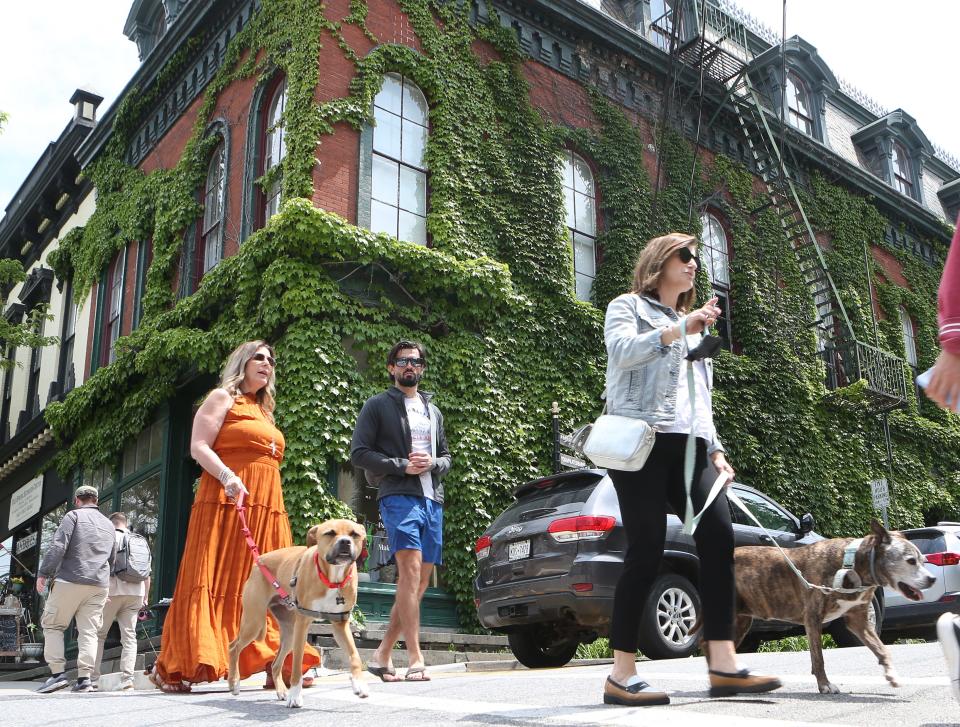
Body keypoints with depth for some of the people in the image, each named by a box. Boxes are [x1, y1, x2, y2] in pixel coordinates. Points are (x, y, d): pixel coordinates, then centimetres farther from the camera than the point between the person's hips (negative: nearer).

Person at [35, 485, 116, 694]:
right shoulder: (108, 524, 21)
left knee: (52, 625, 7)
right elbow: (112, 559, 24)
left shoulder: (73, 516, 2)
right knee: (89, 631, 4)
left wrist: (43, 573, -7)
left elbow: (58, 547, -10)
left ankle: (57, 673, -2)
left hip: (70, 581, -5)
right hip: (99, 585, 5)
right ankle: (84, 677, -4)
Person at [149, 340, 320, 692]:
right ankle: (176, 667, -5)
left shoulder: (264, 411, 26)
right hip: (228, 501, -7)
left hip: (267, 507, 7)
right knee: (213, 581, -9)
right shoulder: (222, 397, 4)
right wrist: (226, 476, -24)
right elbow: (198, 446, -7)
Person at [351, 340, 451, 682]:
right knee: (411, 570, -20)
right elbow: (359, 453, -1)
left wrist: (432, 463, 0)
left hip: (432, 499, 6)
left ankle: (382, 655, 16)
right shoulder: (378, 405, 7)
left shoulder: (433, 411, 23)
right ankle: (415, 660, -20)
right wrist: (402, 465, -11)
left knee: (420, 581, 5)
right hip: (398, 496, -6)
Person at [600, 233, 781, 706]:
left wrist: (715, 449, 15)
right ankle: (621, 676, -7)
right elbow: (621, 351, -12)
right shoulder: (628, 307, 11)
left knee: (718, 536, -11)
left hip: (687, 445, 7)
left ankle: (723, 665, -9)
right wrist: (678, 329, -20)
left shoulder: (692, 326, 31)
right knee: (647, 549, -12)